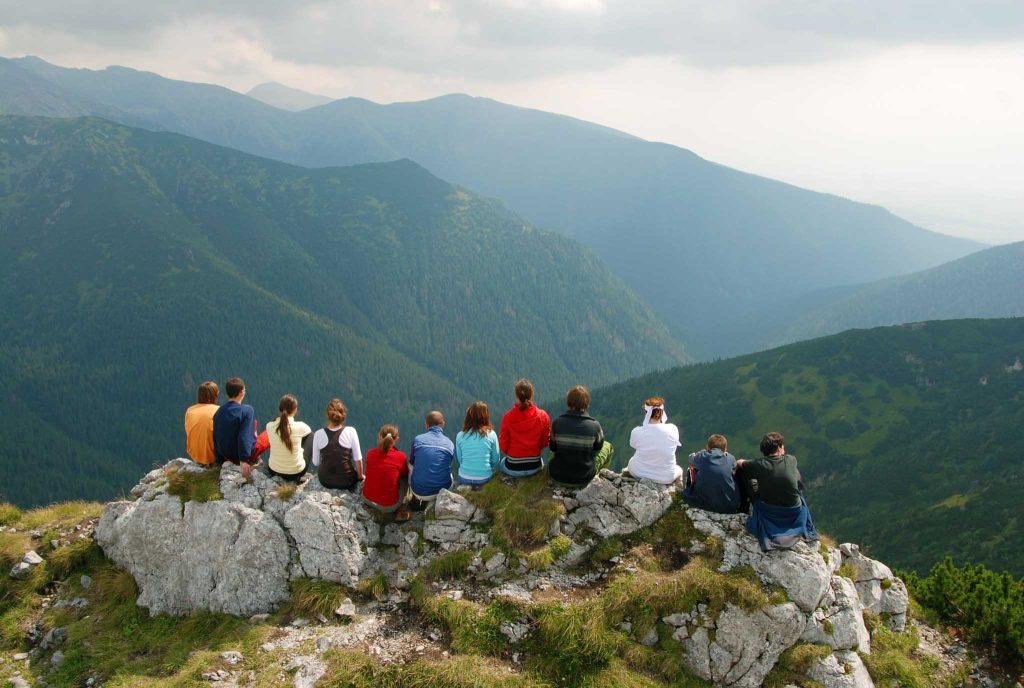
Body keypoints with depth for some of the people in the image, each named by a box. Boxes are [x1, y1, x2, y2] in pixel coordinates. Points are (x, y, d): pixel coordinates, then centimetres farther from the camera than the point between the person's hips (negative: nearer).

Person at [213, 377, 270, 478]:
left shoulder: (218, 412, -3)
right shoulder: (247, 410, -22)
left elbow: (216, 438, 4)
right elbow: (244, 437, -29)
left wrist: (219, 460, 14)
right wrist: (243, 461, -29)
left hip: (226, 456, 6)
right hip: (245, 453, -6)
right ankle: (254, 460, 12)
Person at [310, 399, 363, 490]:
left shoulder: (318, 434, -9)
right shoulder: (350, 432, -13)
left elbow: (315, 462, -2)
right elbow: (358, 459, -8)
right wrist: (360, 477, 8)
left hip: (325, 481, 2)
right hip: (346, 481, -2)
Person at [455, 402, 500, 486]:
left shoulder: (460, 436, -5)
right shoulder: (491, 435, -7)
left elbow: (459, 459, 4)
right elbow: (496, 460, 1)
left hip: (464, 479, 1)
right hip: (485, 478, -1)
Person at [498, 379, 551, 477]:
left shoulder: (508, 417, -18)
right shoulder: (543, 416, -14)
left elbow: (503, 445, -8)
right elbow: (545, 442, -1)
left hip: (513, 468, -1)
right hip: (535, 467, 1)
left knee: (501, 463, 35)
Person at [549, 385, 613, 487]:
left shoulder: (557, 423, -16)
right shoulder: (595, 426, -18)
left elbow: (553, 448, -1)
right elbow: (598, 447, 1)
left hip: (557, 477, 1)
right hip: (584, 479, -1)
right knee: (607, 446, 26)